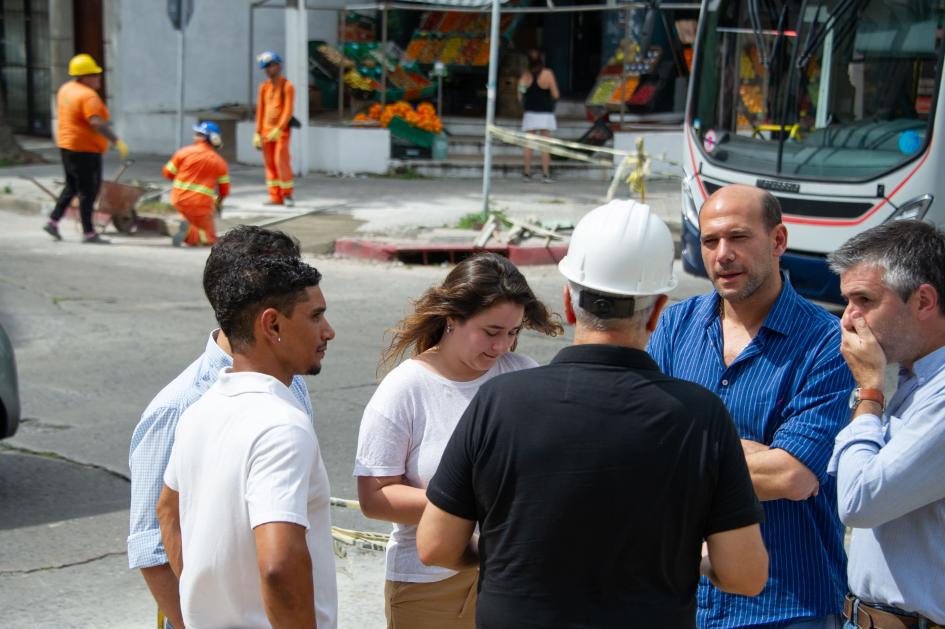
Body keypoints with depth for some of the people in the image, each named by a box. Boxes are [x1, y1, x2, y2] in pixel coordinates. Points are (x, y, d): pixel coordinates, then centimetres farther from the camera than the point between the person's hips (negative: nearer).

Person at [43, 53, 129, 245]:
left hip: (67, 145, 9)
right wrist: (117, 142, -33)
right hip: (85, 149, -9)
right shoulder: (88, 96, -20)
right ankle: (88, 233, 0)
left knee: (72, 186, 21)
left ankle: (53, 221, 20)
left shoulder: (65, 89, 9)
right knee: (88, 191, -3)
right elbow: (96, 123, -31)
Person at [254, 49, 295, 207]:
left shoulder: (287, 86, -5)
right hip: (266, 131, 5)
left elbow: (288, 111, -12)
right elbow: (260, 111, 13)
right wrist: (257, 133, 9)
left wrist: (278, 129, -21)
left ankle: (287, 194, 4)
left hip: (281, 131, -5)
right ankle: (275, 197, 8)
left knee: (282, 162, -9)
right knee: (269, 164, 4)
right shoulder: (264, 87, 11)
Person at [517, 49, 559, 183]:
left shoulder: (525, 75, -2)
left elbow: (520, 96, 0)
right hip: (545, 114, -2)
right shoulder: (548, 74, -9)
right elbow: (555, 95, -10)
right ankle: (546, 173, -2)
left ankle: (527, 172, 7)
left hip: (530, 113, 2)